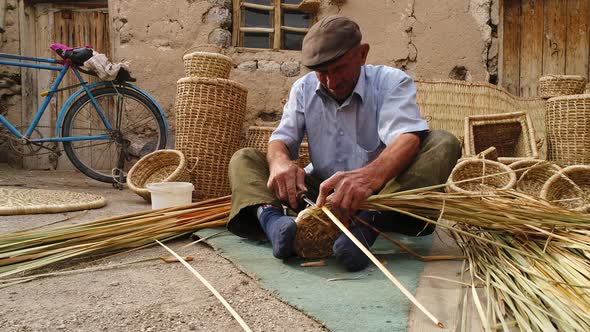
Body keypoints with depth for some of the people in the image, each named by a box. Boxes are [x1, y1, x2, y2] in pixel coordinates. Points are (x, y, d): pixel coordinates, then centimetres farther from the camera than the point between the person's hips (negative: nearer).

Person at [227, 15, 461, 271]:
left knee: (443, 143, -25)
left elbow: (407, 138, -27)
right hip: (319, 190, 3)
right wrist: (280, 161, -30)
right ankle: (271, 217, -38)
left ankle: (369, 222, -46)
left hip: (378, 190, -2)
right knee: (244, 159, -6)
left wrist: (370, 175, -50)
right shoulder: (304, 89, 5)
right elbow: (282, 139, -2)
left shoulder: (392, 82, -8)